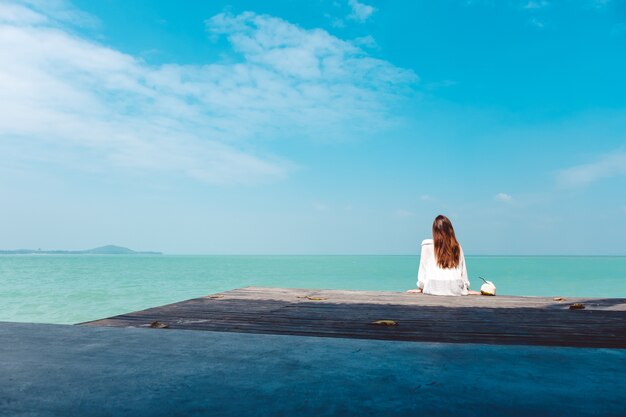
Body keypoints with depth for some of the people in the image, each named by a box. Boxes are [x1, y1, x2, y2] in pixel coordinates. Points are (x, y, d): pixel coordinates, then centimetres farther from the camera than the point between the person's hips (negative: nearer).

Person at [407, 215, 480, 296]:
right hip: (455, 290, 2)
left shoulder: (427, 245, 2)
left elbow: (423, 267, 6)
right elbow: (463, 269, 13)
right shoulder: (457, 247, 8)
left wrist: (420, 288, 13)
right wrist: (466, 289, 22)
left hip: (433, 289, -2)